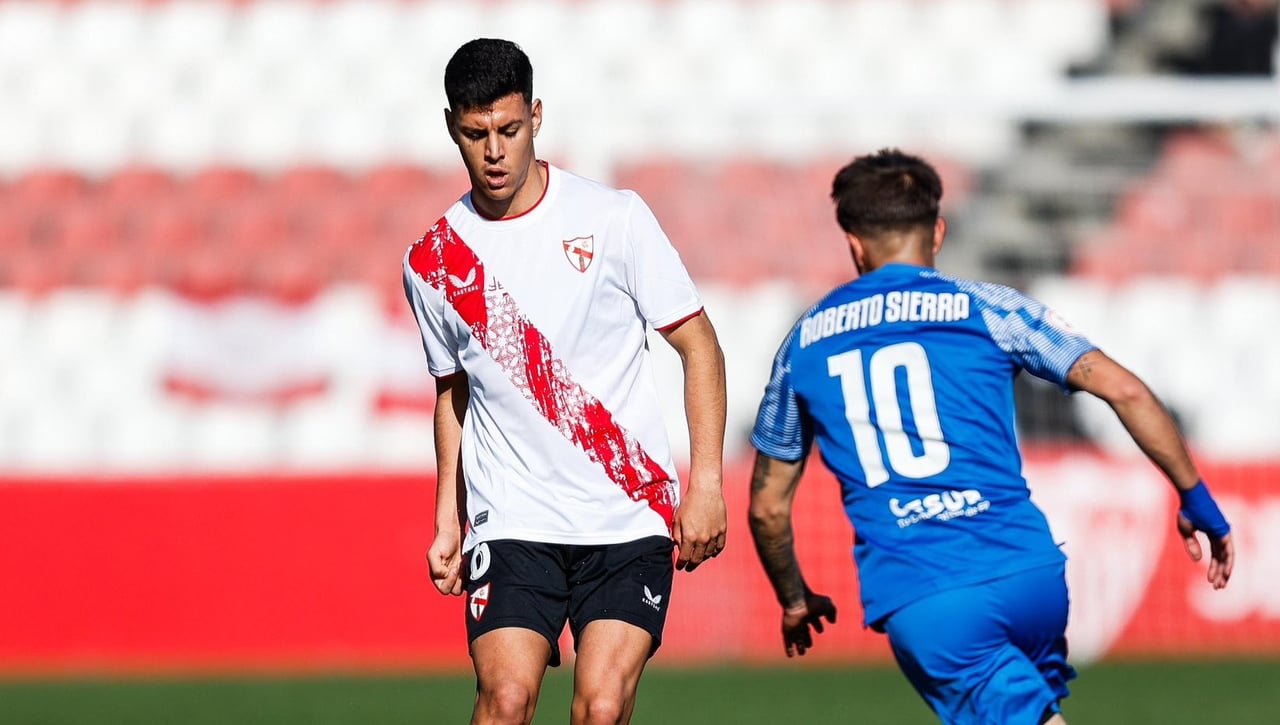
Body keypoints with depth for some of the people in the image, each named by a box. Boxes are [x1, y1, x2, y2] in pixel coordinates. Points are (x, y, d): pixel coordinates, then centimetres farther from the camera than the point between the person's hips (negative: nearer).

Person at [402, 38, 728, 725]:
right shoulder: (433, 261, 6)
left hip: (631, 519, -1)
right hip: (511, 523, 1)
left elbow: (698, 344, 2)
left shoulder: (613, 218, -3)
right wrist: (447, 519, 15)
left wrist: (705, 481, -6)